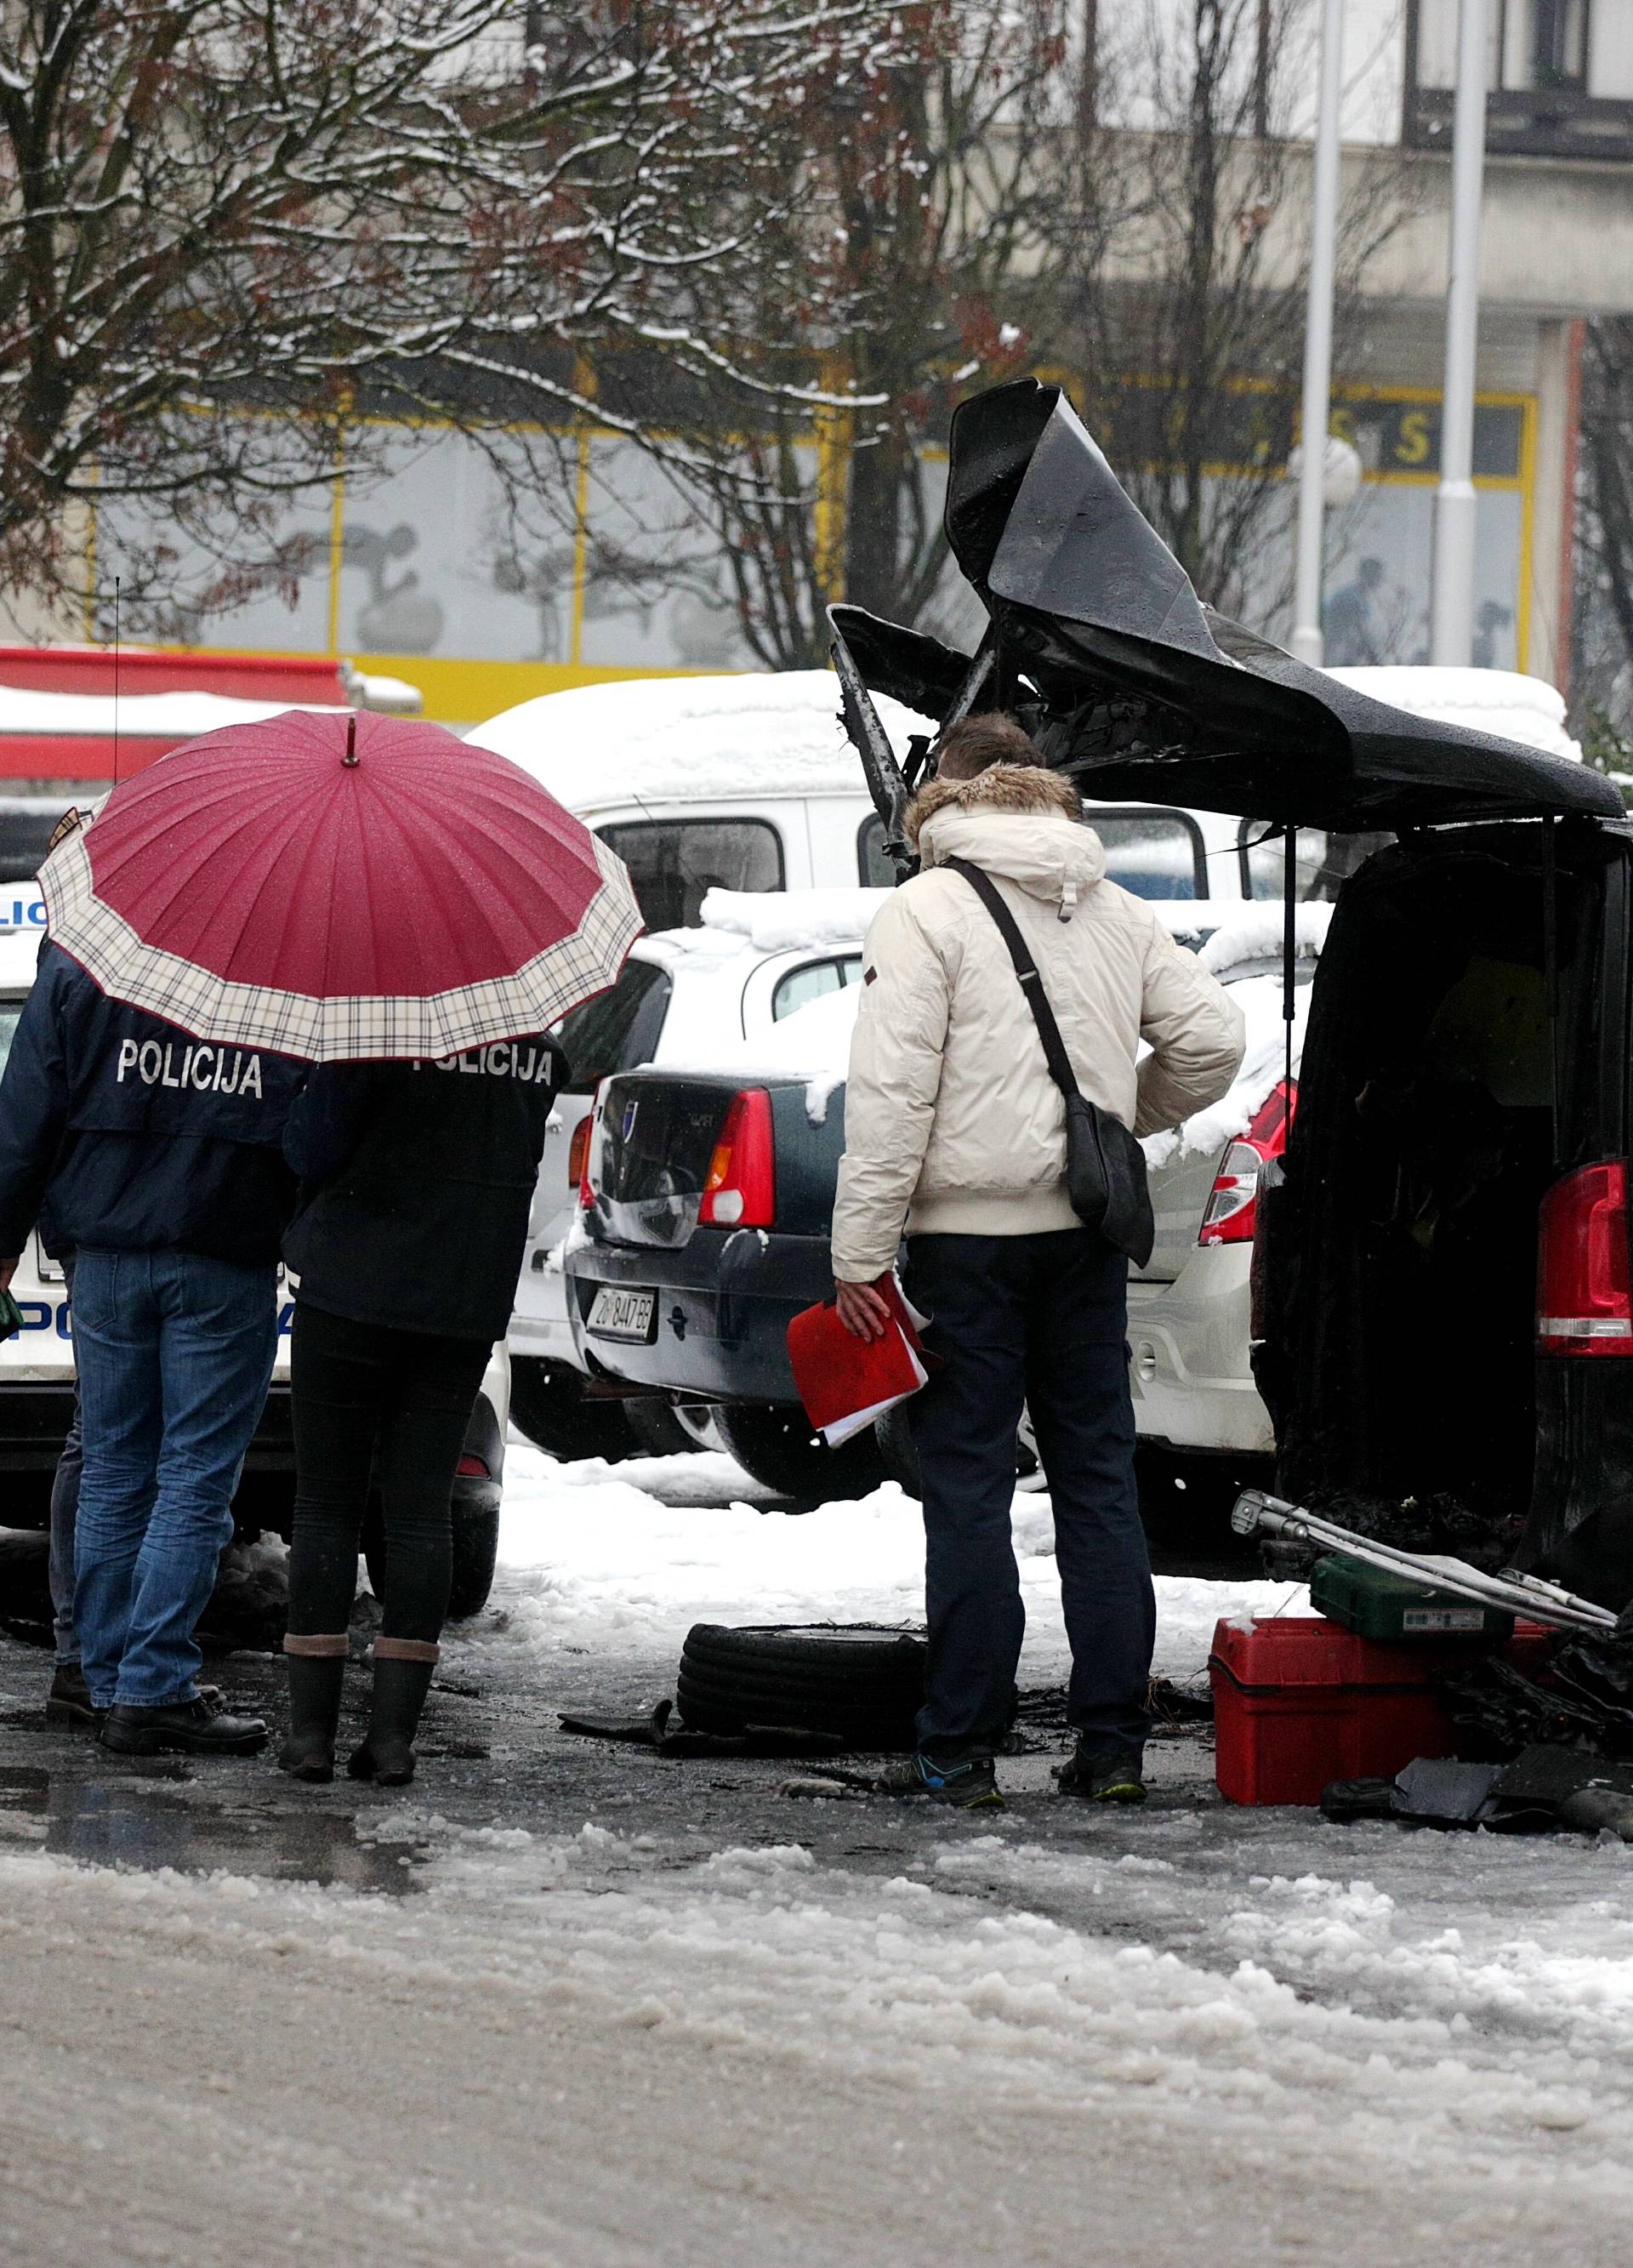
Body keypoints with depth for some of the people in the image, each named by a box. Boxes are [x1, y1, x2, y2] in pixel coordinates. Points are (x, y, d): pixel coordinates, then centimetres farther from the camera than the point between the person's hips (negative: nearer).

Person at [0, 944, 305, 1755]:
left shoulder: (78, 962, -2)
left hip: (107, 1255, 2)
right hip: (228, 1264, -2)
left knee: (111, 1474, 12)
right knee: (195, 1482, 1)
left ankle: (109, 1682, 15)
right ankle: (154, 1689, -3)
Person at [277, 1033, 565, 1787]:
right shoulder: (541, 1038, 0)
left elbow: (312, 1149, -14)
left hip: (354, 1292, -4)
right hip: (468, 1301, 4)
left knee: (326, 1505, 5)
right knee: (419, 1506, 7)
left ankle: (312, 1727, 2)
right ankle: (394, 1731, 1)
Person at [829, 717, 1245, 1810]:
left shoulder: (927, 912, -7)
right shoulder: (1115, 913, 10)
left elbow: (893, 1093, -13)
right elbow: (1213, 1038, 8)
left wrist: (861, 1250, -11)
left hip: (969, 1229, -5)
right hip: (1087, 1229, 5)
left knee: (969, 1485, -3)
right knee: (1099, 1479, 9)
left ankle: (961, 1749, -3)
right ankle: (1113, 1745, 8)